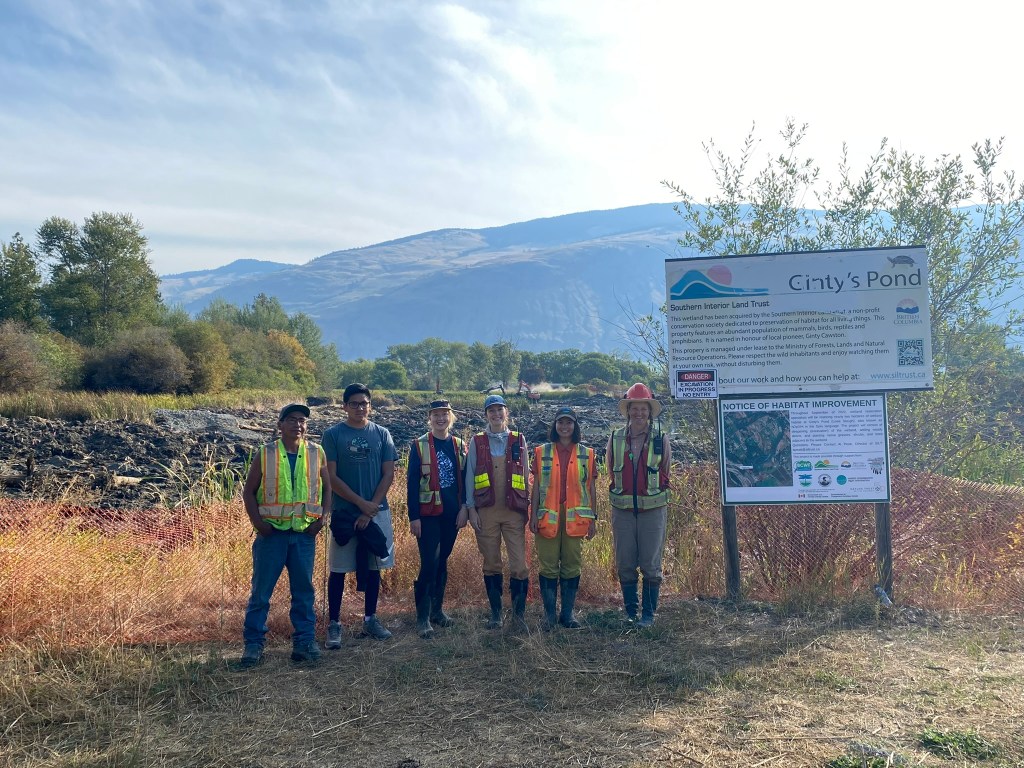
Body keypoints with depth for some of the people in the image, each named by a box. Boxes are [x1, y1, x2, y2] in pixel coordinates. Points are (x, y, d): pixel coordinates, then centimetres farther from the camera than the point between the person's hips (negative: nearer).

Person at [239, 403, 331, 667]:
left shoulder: (316, 453, 2)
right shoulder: (265, 454, -2)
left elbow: (327, 488, 9)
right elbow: (249, 491, 2)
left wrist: (321, 518, -2)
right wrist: (258, 522, -8)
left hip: (304, 533, 1)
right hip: (272, 532, -1)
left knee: (304, 589, 9)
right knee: (261, 590, 4)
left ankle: (305, 641, 19)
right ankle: (253, 643, 15)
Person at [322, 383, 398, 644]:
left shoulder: (381, 434, 4)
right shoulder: (333, 435, -3)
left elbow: (388, 474, 1)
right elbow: (331, 477, -7)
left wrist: (371, 509, -8)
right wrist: (361, 503, -13)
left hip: (377, 512, 3)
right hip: (344, 512, -2)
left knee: (373, 567, 10)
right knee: (339, 569, 2)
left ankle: (370, 619, 24)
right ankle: (334, 624, 13)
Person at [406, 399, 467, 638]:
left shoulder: (459, 446, 7)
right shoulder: (419, 446, -4)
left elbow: (464, 480, 11)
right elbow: (412, 482, -6)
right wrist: (413, 516, -10)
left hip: (452, 513, 4)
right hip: (428, 513, -4)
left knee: (442, 561, 13)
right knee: (429, 563, -8)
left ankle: (437, 609, 26)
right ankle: (422, 616, 2)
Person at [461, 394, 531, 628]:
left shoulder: (519, 440, 7)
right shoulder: (477, 442, 5)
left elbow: (526, 477, 10)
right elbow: (469, 476, 4)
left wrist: (528, 507, 6)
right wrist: (470, 508, -2)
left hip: (514, 511, 0)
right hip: (486, 512, 0)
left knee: (519, 563, -3)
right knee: (491, 564, 8)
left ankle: (520, 612, 11)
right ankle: (495, 613, 20)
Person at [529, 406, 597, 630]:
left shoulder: (587, 455, 7)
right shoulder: (542, 453, 5)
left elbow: (591, 489, 8)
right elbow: (536, 487, 5)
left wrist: (593, 519, 5)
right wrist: (533, 515, -1)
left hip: (575, 518, 1)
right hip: (548, 517, -1)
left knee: (572, 566, 6)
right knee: (548, 566, 2)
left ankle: (568, 613, 17)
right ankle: (549, 614, 14)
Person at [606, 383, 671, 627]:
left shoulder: (661, 440, 0)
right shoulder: (615, 439, 4)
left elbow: (665, 473, 10)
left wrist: (652, 492, 9)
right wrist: (625, 493, 12)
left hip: (653, 510, -2)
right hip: (622, 511, 2)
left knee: (651, 566, 3)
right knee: (625, 566, 7)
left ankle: (649, 613, 15)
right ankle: (630, 612, 20)